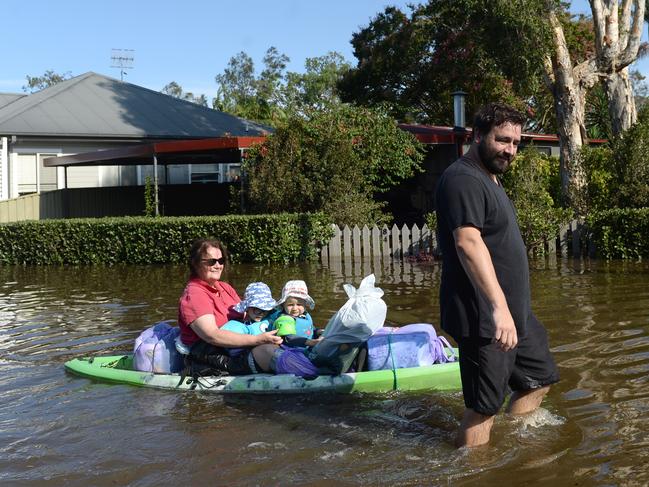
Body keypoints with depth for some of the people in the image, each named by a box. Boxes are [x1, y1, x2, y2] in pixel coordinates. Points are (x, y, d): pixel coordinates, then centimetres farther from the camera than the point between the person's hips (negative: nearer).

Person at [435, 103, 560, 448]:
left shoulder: (489, 179, 17)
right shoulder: (463, 180, -18)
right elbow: (468, 242, -31)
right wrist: (499, 306, -39)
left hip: (514, 313, 11)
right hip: (484, 319, -11)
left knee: (539, 379, 21)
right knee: (484, 407, -5)